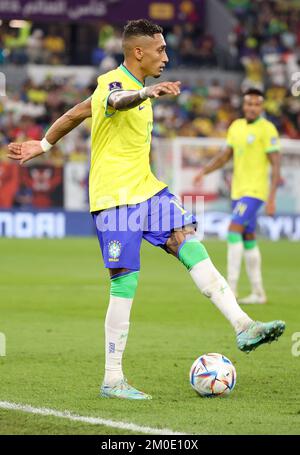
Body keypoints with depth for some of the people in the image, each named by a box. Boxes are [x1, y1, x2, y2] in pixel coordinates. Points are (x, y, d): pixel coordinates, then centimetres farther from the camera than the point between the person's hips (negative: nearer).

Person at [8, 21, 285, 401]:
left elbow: (76, 113, 23)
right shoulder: (113, 83, -14)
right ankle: (112, 381, 0)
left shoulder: (133, 84, 15)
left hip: (146, 189, 9)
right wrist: (147, 92, -63)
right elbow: (117, 102, -42)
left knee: (190, 245, -8)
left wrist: (42, 145, 30)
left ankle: (243, 327, -13)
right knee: (125, 284, -8)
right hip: (115, 197, -9)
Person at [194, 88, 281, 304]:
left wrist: (272, 197, -18)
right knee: (248, 240, 9)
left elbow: (276, 165, -13)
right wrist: (204, 171, -1)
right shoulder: (236, 127, 11)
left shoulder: (267, 129, -10)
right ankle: (258, 293, 16)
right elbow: (224, 156, 15)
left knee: (234, 231, -18)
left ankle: (231, 287, -16)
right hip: (238, 191, 8)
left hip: (255, 191, -8)